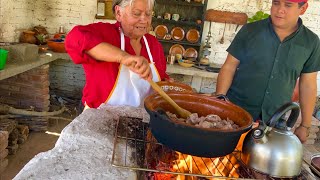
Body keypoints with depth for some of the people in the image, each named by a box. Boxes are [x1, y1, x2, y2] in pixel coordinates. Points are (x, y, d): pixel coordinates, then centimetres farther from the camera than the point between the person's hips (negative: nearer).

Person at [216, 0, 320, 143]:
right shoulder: (250, 31, -5)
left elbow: (308, 85, 4)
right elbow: (229, 67, -4)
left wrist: (305, 125, 6)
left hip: (274, 122, 1)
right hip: (235, 111, -1)